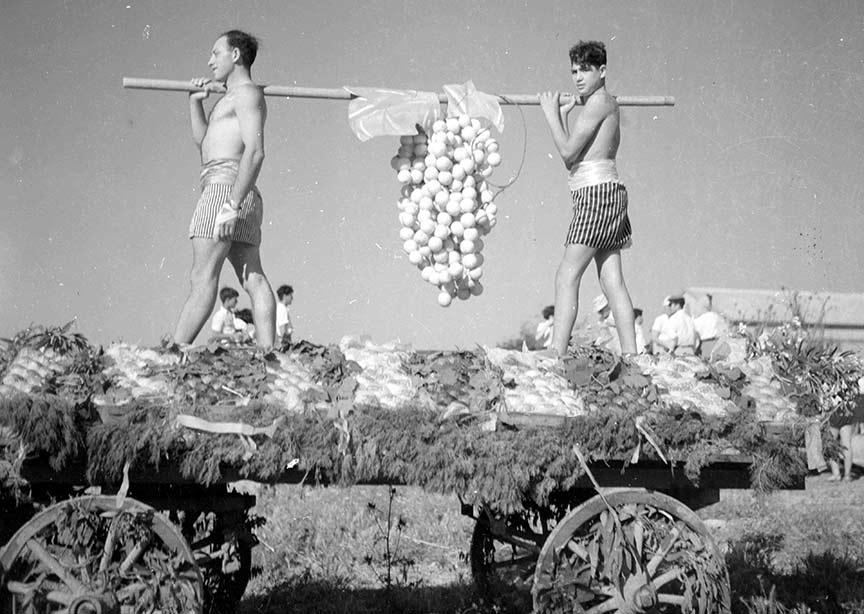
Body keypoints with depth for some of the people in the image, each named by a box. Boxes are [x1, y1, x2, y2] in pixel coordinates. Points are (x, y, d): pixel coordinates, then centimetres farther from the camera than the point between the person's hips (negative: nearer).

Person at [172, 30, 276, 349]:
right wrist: (196, 102, 19)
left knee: (202, 278, -13)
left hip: (224, 187, -10)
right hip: (240, 197, 10)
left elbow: (255, 151, -17)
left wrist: (233, 203, -24)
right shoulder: (230, 98, 28)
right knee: (254, 279, -1)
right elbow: (203, 142, 31)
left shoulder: (247, 93, -4)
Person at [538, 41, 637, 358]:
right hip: (605, 193, 10)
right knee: (612, 281, 4)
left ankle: (557, 354, -15)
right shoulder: (606, 104, 21)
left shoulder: (599, 101, -8)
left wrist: (551, 113, -1)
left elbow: (568, 152, -12)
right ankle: (630, 354, 1)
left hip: (598, 192, -10)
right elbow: (573, 161, 20)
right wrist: (562, 116, 20)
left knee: (567, 276, -11)